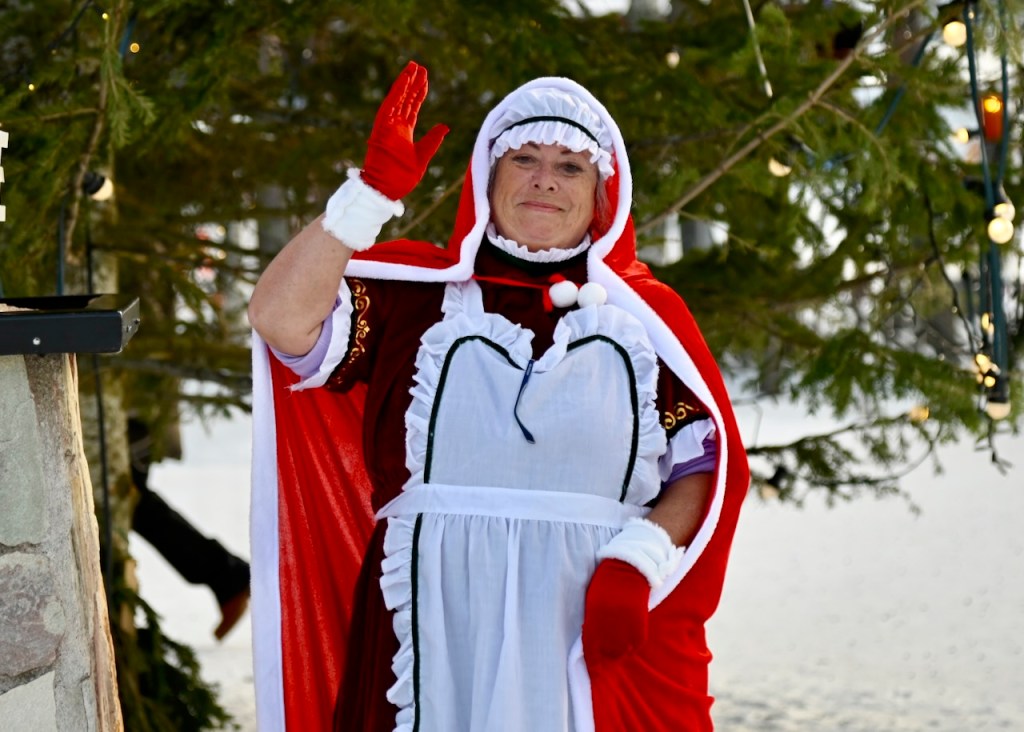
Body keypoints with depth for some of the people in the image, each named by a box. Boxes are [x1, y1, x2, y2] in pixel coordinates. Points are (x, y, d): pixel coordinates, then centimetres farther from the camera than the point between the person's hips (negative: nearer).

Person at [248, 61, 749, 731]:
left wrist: (636, 564, -9)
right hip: (437, 628, -1)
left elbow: (708, 465, 7)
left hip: (601, 628, 1)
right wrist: (372, 193, -11)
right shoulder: (417, 291, 9)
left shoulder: (647, 313, 12)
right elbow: (281, 320, -5)